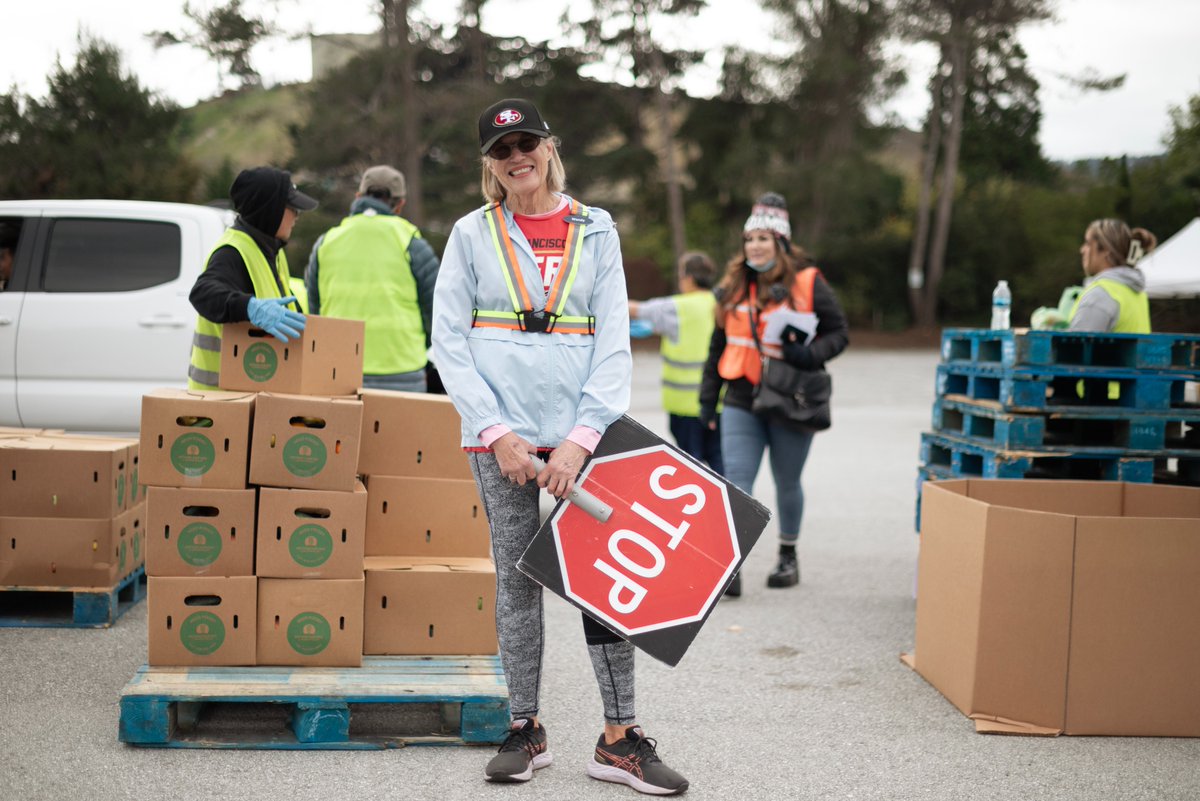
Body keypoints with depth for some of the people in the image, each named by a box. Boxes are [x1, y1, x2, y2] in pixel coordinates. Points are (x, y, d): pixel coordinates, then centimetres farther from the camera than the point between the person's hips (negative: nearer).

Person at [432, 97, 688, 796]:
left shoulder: (595, 232, 7)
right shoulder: (473, 234, 6)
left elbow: (614, 341, 2)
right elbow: (449, 342, 1)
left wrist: (581, 438, -10)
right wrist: (498, 433, -10)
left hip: (582, 425, 0)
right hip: (501, 429, 0)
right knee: (518, 577, 4)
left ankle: (620, 739, 5)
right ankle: (527, 731, 16)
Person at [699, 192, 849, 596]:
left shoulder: (807, 283, -6)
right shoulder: (733, 286, 6)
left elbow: (839, 333, -1)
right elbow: (718, 346, 14)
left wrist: (809, 354, -21)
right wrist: (708, 397, 13)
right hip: (741, 403, 2)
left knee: (787, 484, 13)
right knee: (737, 482, -9)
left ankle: (788, 557, 30)